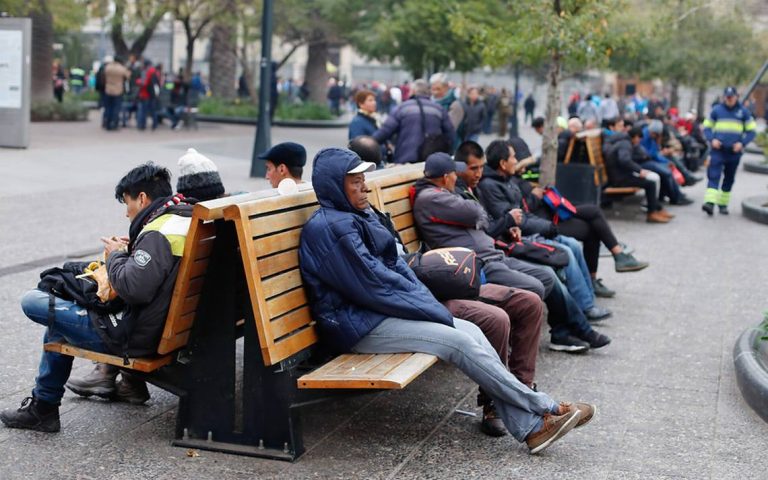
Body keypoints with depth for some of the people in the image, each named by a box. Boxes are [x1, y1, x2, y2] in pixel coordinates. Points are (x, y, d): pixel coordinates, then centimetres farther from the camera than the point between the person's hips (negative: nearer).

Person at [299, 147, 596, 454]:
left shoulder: (357, 217, 14)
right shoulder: (330, 227, -16)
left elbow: (394, 264, 15)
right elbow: (371, 282, -19)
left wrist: (425, 302, -1)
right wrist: (432, 309, -12)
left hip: (378, 310, 9)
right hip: (356, 325, -9)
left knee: (471, 331, -7)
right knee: (458, 341, -19)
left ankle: (530, 427, -11)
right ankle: (545, 409, -9)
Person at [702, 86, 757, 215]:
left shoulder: (743, 112, 5)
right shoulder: (717, 110, 5)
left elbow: (751, 131, 8)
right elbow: (707, 127, 10)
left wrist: (742, 143, -8)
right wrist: (712, 139, -8)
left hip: (734, 151, 1)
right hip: (718, 149, -1)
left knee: (729, 179, 10)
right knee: (713, 175, -15)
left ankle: (723, 204, 21)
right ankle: (710, 202, -25)